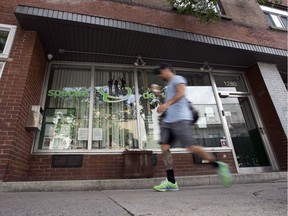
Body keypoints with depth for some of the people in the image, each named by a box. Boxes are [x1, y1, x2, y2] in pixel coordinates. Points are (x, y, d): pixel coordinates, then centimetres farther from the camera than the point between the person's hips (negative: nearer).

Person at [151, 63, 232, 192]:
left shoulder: (177, 79, 5)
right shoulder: (169, 86, 32)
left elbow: (181, 93, -16)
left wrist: (167, 103, -30)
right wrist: (158, 95, 25)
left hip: (180, 119, -9)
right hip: (168, 120, 9)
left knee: (190, 146, -14)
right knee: (164, 147, -6)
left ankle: (218, 166, 7)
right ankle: (171, 181, -6)